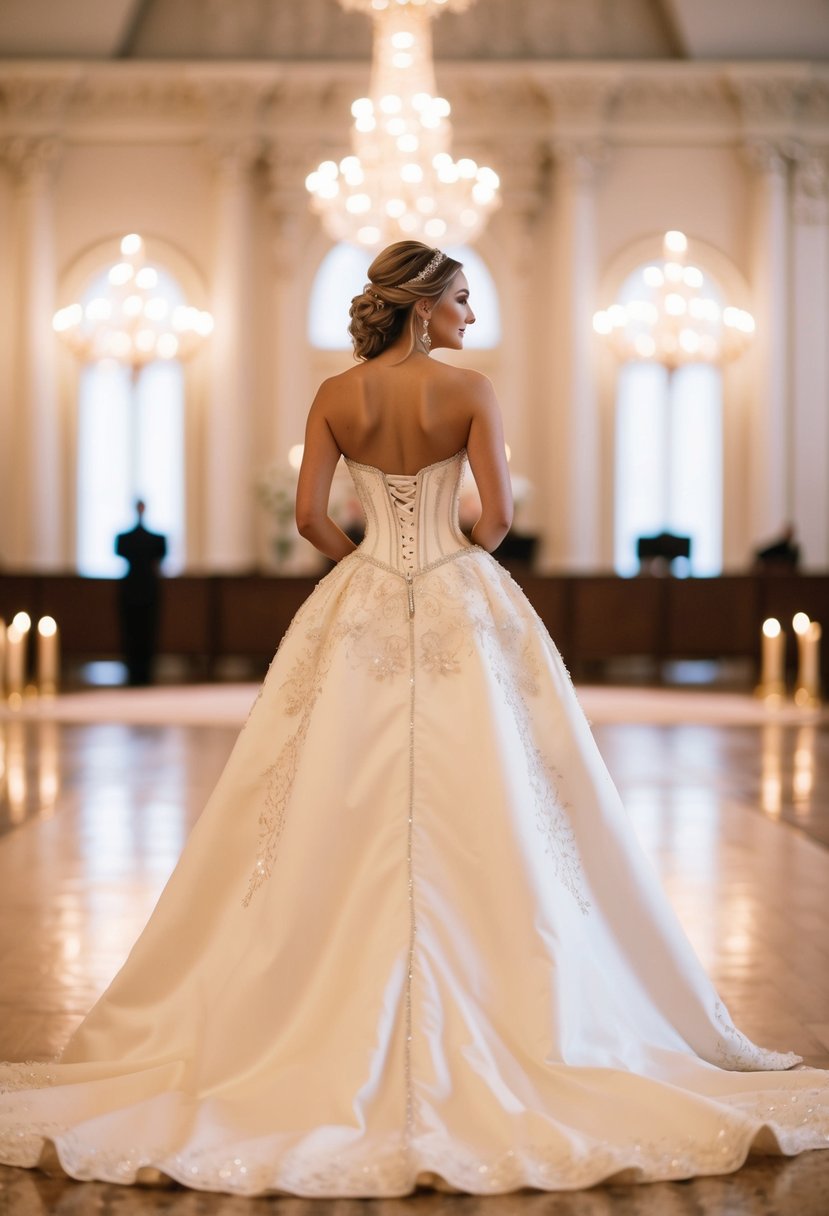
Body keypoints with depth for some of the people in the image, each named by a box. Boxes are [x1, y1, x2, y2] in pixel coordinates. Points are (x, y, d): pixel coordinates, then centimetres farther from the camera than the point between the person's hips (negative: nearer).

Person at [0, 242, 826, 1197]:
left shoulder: (335, 396, 1)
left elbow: (309, 516, -2)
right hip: (459, 609, -2)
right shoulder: (469, 391, -7)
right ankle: (489, 1015, 5)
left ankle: (343, 1018, 9)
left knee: (343, 816, 6)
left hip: (361, 610, 3)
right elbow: (497, 518, -8)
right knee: (476, 818, 2)